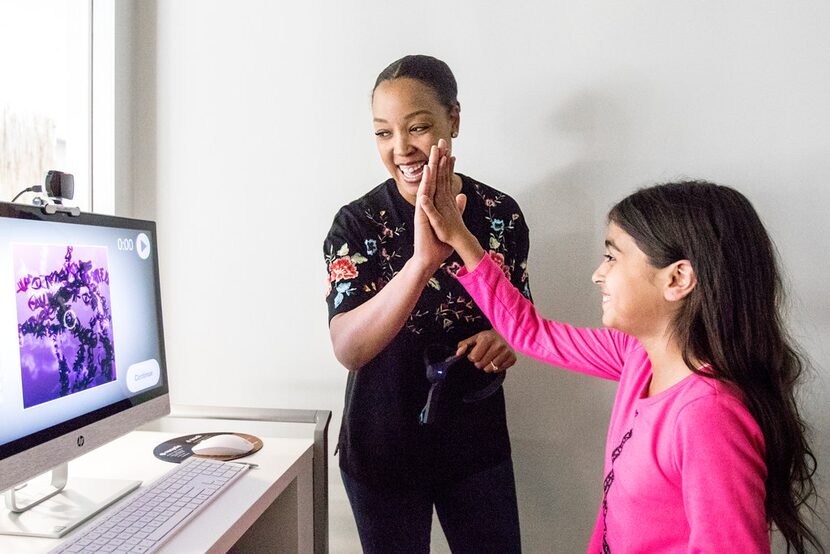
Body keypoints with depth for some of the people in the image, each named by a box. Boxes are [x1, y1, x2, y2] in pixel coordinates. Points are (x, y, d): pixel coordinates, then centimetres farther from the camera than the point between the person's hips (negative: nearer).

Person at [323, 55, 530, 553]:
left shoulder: (500, 212, -5)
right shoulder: (358, 223, -14)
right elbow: (349, 349, -25)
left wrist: (508, 339, -15)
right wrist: (423, 260, -39)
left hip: (478, 442, 2)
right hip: (384, 449, -2)